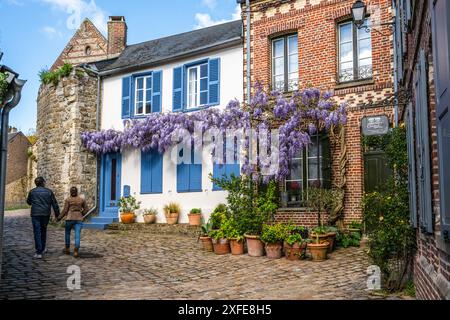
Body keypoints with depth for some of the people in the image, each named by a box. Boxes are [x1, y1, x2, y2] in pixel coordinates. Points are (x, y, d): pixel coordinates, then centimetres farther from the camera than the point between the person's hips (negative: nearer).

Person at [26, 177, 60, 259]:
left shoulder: (32, 192, 2)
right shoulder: (49, 191, 2)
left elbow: (28, 202, 19)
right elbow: (54, 203, 2)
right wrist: (57, 214, 9)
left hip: (35, 214, -1)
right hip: (46, 214, 2)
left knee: (37, 233, -2)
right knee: (43, 231, 20)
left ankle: (39, 252, -6)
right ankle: (43, 248, 29)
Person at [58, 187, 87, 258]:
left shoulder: (68, 200, -2)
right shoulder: (82, 199, 7)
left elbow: (65, 210, -4)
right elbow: (86, 210, 10)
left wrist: (60, 218, 9)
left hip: (70, 218, -1)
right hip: (79, 219, 1)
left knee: (67, 233, 21)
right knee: (77, 235, -4)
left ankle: (67, 249, 30)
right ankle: (76, 251, -16)